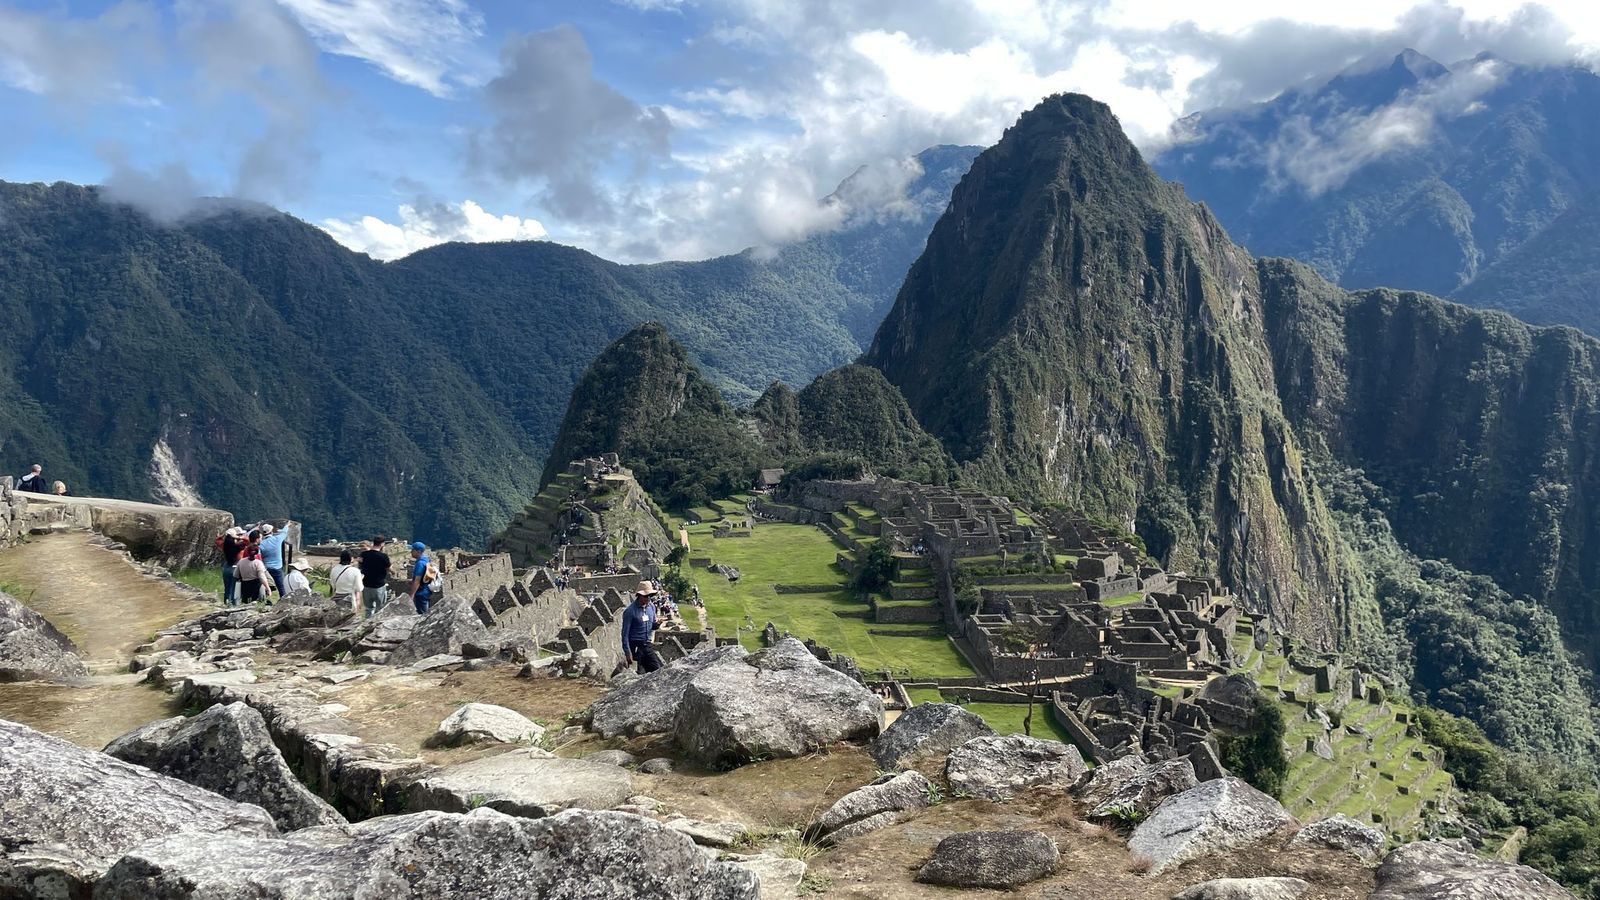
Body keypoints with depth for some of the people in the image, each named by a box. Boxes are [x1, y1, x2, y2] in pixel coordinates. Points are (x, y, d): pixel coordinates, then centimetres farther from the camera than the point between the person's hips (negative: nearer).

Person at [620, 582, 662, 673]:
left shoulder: (651, 607, 8)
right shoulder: (630, 611, -12)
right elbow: (625, 633, -11)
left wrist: (656, 624, -4)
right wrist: (628, 653, -15)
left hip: (647, 646, 6)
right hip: (635, 647, -6)